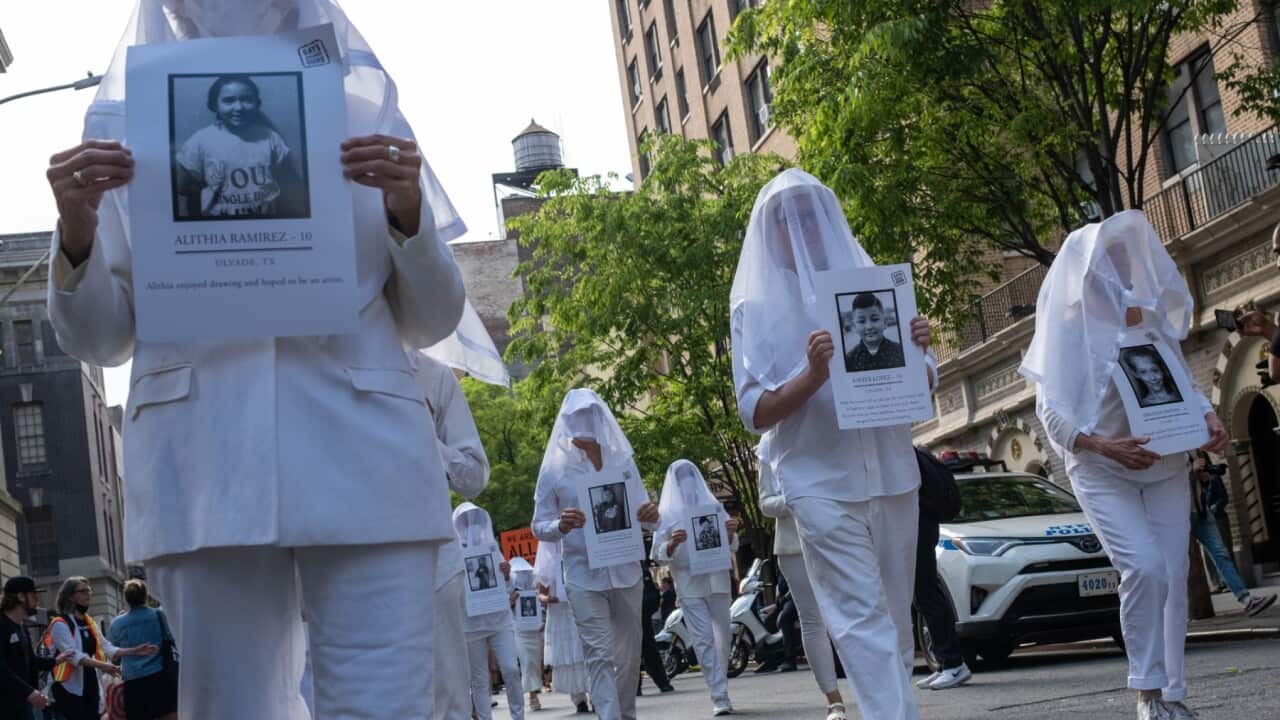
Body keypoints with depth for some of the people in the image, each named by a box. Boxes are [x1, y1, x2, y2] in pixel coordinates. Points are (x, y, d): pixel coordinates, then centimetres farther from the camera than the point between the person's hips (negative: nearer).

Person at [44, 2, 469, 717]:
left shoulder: (364, 110, 13)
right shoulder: (128, 123, 14)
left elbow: (431, 323, 13)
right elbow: (98, 338, 13)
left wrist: (409, 216, -6)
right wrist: (77, 233, -6)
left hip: (361, 453, 0)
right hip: (205, 464, 1)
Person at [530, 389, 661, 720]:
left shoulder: (622, 461, 3)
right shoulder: (555, 469, -3)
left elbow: (641, 514, 8)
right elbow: (539, 527, -1)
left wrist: (650, 516, -16)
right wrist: (560, 526, -23)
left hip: (625, 572, 3)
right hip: (584, 576, -3)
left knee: (629, 655, 11)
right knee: (600, 657, -9)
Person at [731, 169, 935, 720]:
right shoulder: (756, 307, 2)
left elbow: (924, 387, 15)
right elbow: (755, 412, -4)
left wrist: (918, 351, -9)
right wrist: (812, 375, -21)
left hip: (892, 474, 4)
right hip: (820, 483, -4)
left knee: (894, 618, 9)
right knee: (863, 620, -12)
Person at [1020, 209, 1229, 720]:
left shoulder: (1151, 319, 8)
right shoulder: (1068, 329, -6)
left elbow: (1182, 380, 16)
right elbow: (1050, 411, -9)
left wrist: (1209, 418, -5)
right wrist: (1103, 445, -24)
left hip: (1165, 466, 5)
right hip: (1102, 472, -5)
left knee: (1172, 575, 1)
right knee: (1144, 568, -20)